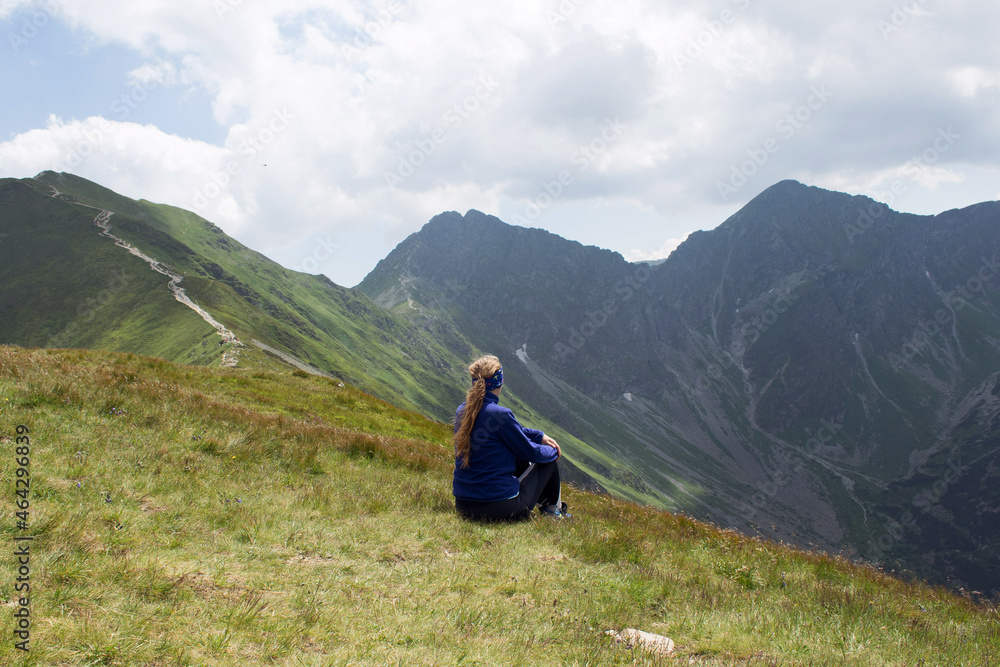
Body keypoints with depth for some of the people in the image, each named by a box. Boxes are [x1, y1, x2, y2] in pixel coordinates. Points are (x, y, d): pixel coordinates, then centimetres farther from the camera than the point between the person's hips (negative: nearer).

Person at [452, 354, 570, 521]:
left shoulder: (461, 411, 3)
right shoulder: (500, 414, -21)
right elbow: (531, 452, -8)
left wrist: (540, 436, 23)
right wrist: (553, 450, 13)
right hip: (502, 510, -7)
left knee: (521, 460, 29)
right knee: (550, 458, 15)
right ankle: (552, 509, 37)